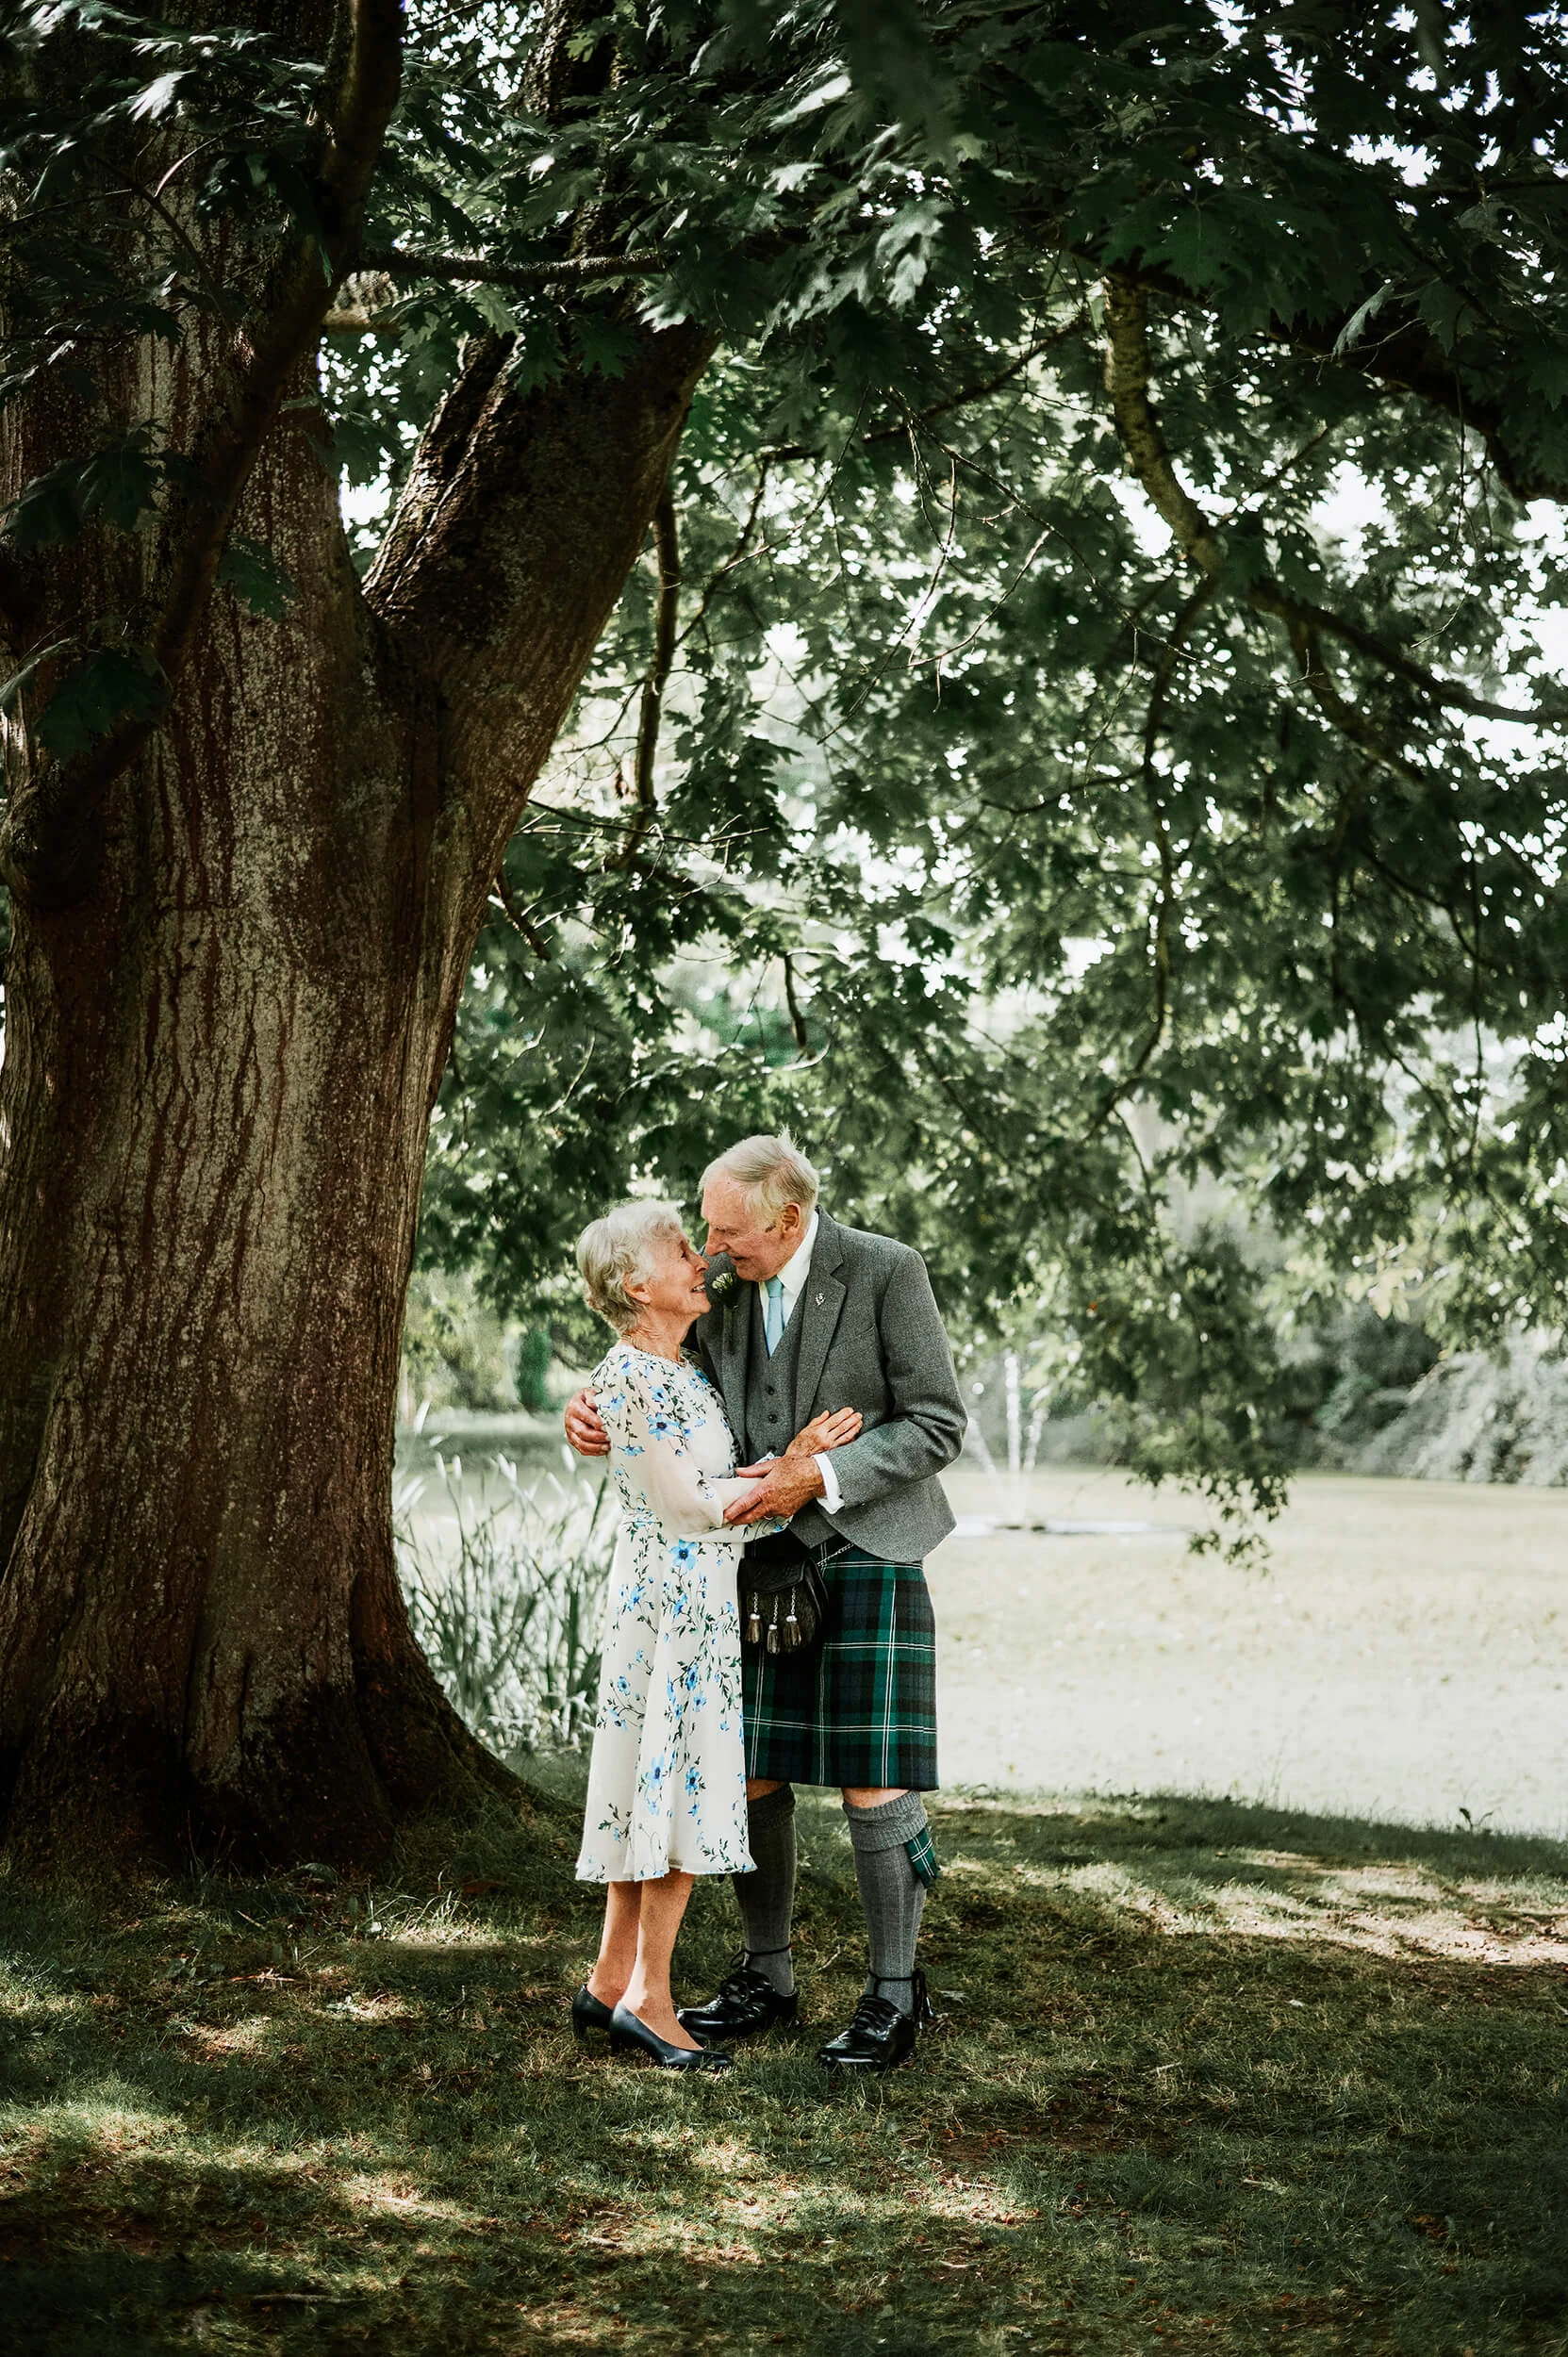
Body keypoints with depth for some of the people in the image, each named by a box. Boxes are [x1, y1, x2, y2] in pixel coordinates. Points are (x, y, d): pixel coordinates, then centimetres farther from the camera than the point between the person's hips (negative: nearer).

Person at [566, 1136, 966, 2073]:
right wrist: (598, 1415, -9)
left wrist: (819, 1476, -22)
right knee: (749, 1776, 7)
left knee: (874, 1788, -5)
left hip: (863, 1554, -5)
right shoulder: (723, 1281, 2)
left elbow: (938, 1427, -12)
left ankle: (895, 1994, 9)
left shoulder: (886, 1272, -13)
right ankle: (768, 1977, 23)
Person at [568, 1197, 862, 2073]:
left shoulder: (682, 1371, 14)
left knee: (660, 1787, 12)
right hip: (675, 1594, -9)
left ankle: (613, 1983, 18)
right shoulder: (630, 1378, -15)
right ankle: (648, 2001, 2)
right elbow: (689, 1505, -15)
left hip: (700, 1597, 9)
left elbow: (718, 1482, 11)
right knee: (681, 1787, -5)